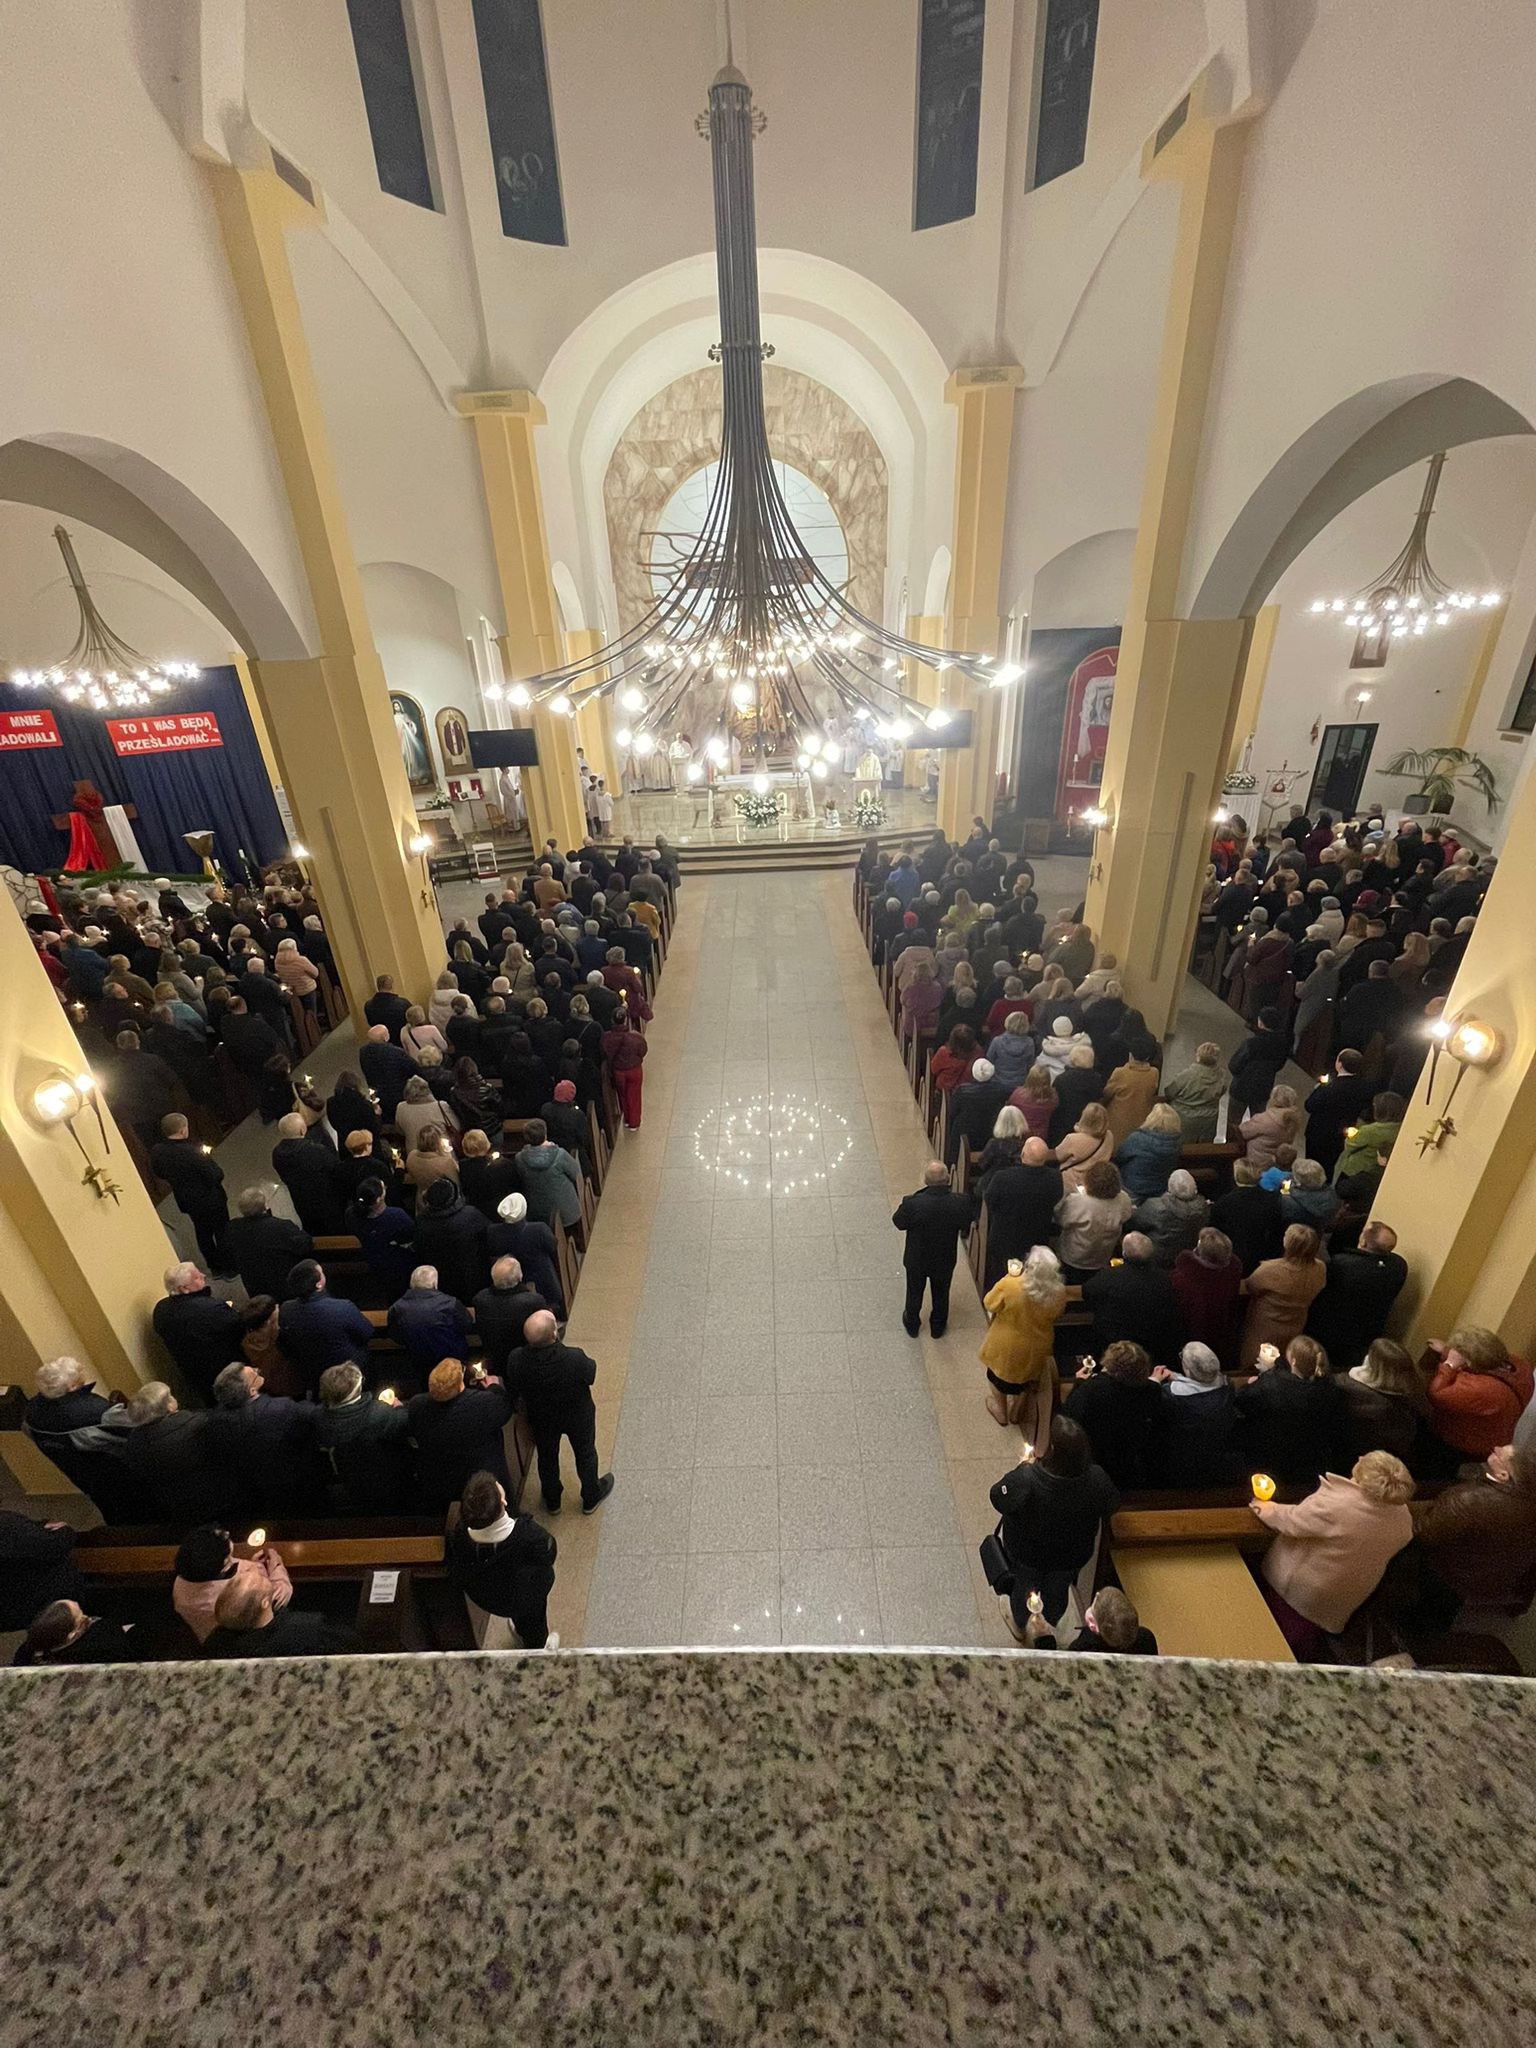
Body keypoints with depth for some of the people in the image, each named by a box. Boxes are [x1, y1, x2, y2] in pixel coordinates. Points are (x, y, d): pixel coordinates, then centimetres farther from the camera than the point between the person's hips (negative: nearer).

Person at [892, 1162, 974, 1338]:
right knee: (941, 1294, 28)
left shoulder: (912, 1203, -35)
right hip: (945, 1261, 1)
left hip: (916, 1259, -1)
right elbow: (966, 1224, -9)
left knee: (914, 1293, 27)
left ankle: (912, 1325, 49)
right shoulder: (961, 1202, -30)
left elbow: (898, 1223, -16)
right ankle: (938, 1327, 50)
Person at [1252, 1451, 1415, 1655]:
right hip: (1343, 1601, 5)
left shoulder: (1336, 1503, -38)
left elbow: (1293, 1521, -25)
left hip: (1301, 1589, -5)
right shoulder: (1403, 1519, -20)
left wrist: (1268, 1509, -4)